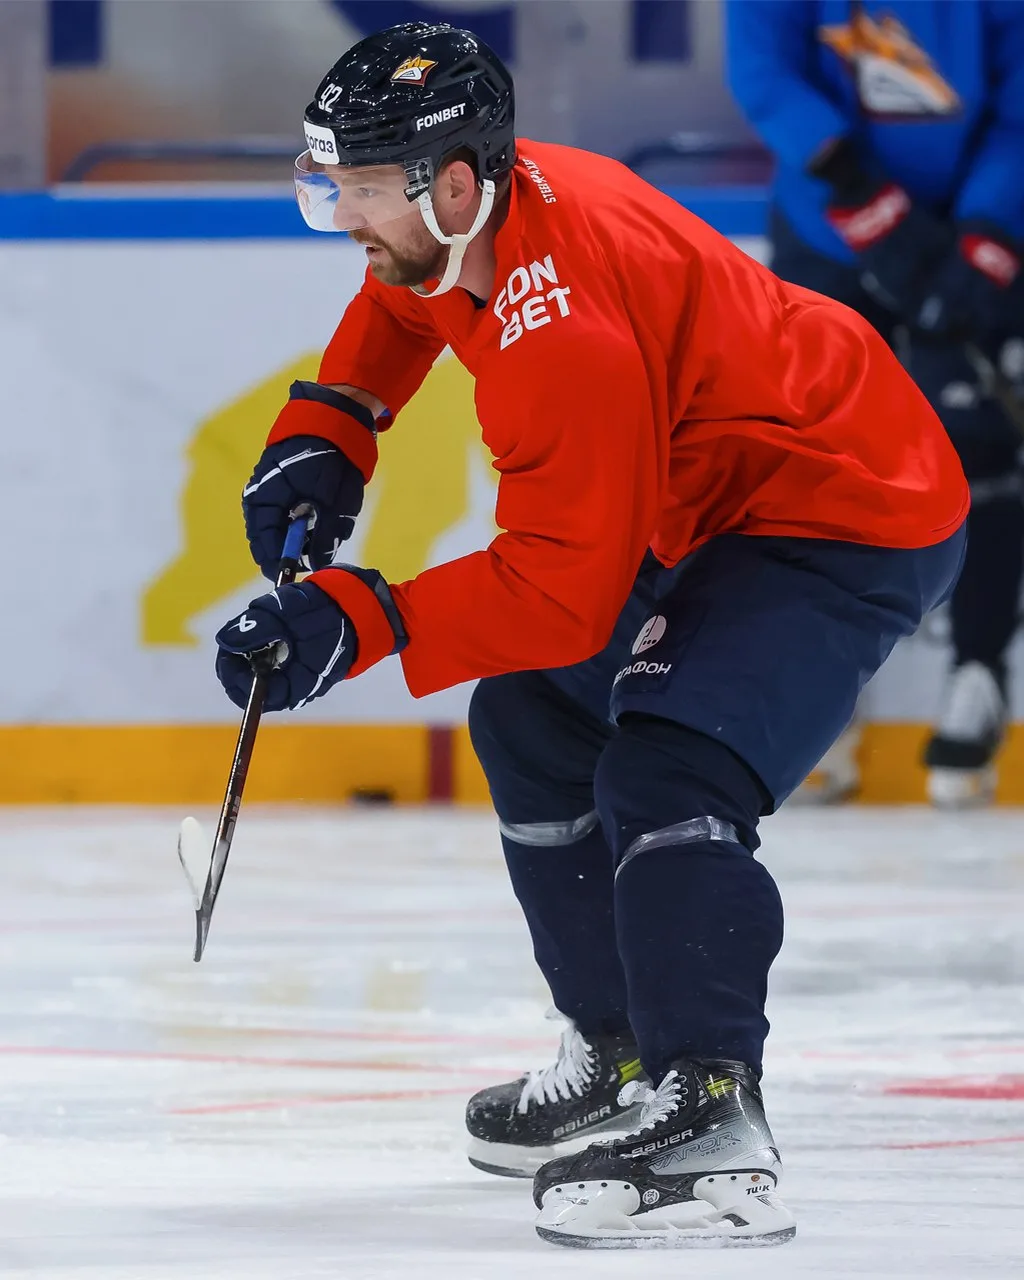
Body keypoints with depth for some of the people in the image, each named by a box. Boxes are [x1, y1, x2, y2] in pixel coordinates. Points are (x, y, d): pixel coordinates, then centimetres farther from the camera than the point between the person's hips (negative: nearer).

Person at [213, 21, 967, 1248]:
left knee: (663, 776, -29)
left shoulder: (564, 336, -33)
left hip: (851, 523, -11)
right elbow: (403, 300, 22)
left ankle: (711, 1131, -30)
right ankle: (621, 1054, 28)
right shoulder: (487, 205, -4)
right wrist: (324, 432, 9)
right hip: (722, 505, 11)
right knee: (532, 725, 19)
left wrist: (357, 622, -34)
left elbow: (562, 594, -32)